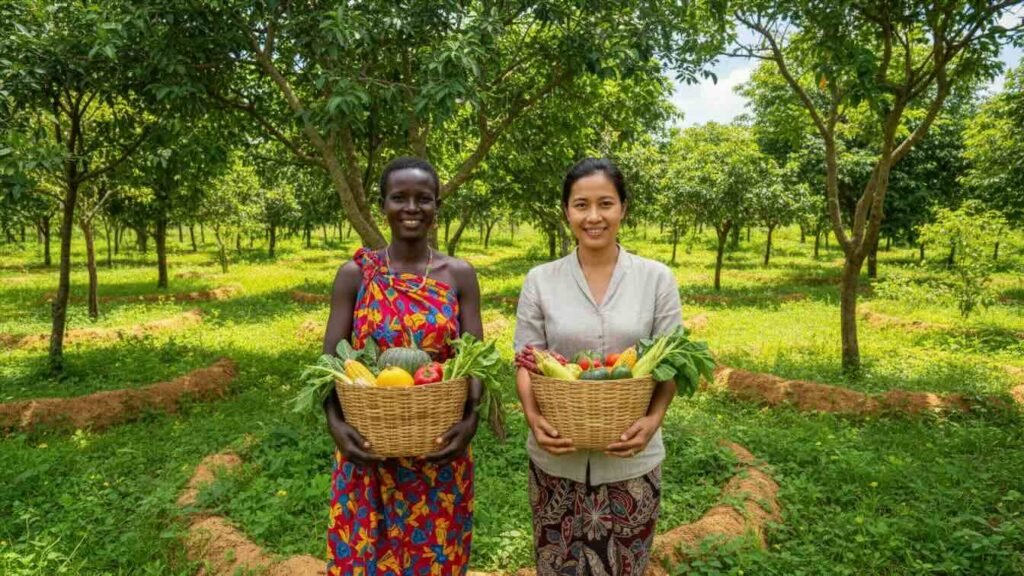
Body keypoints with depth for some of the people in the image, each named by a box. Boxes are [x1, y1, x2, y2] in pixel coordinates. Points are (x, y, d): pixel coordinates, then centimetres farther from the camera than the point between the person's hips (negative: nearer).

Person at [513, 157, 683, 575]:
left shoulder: (657, 278, -2)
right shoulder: (540, 280, -2)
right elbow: (525, 362, -1)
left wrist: (654, 419, -18)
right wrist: (534, 418, -18)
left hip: (631, 459, 0)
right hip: (557, 458, 0)